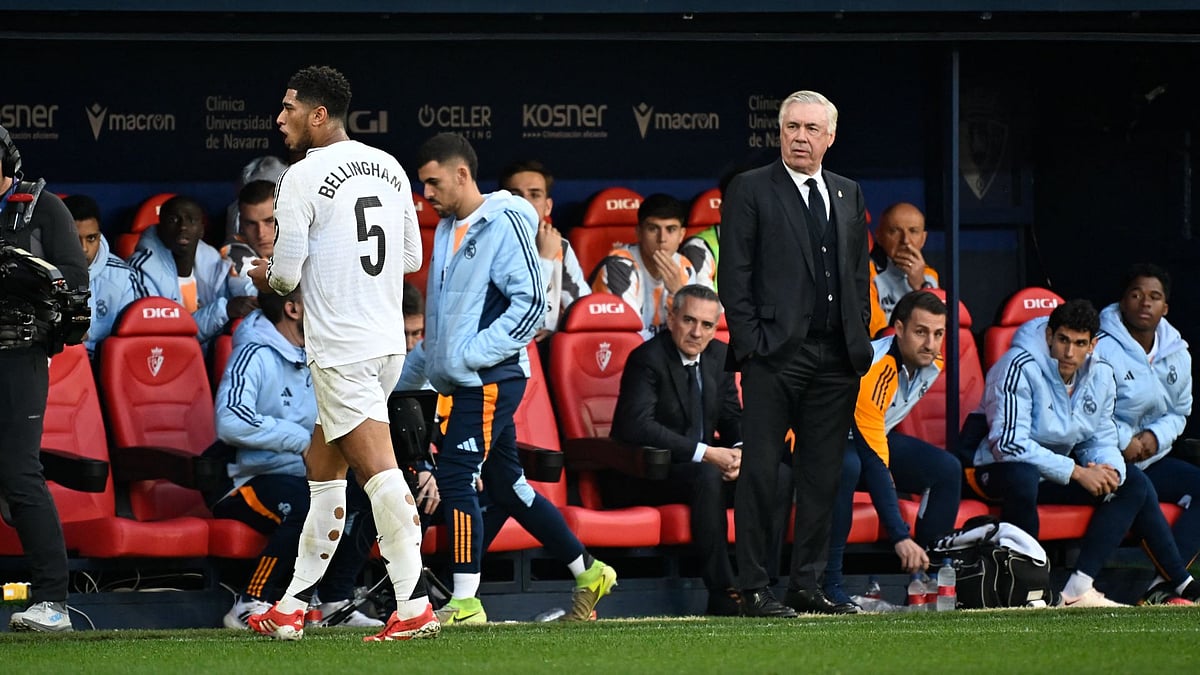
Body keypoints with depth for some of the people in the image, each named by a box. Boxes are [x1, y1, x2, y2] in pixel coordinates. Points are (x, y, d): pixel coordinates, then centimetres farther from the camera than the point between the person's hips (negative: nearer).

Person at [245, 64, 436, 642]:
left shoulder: (304, 177, -11)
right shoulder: (389, 167, 10)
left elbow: (284, 275, -10)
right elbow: (412, 257, 16)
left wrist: (264, 275, 12)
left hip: (341, 350, -8)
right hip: (389, 342, 8)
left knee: (378, 469, -12)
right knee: (322, 467, 16)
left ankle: (414, 607, -18)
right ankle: (293, 607, 21)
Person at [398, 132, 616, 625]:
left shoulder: (504, 224, -10)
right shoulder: (447, 231, 18)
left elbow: (531, 305, -17)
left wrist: (470, 354, -20)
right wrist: (404, 378, 23)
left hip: (491, 379, -9)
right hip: (460, 383, 9)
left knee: (456, 478, -14)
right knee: (505, 486, 12)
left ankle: (465, 602, -13)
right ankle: (587, 572, 23)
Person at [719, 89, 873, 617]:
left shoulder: (848, 195, 17)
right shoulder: (750, 190, 1)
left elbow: (859, 272, 19)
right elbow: (734, 275, -4)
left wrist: (859, 341, 9)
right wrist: (750, 344, -11)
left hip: (837, 357, 5)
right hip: (776, 353, -5)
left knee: (823, 475, 7)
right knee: (759, 471, -5)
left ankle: (807, 584, 13)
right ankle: (754, 589, -3)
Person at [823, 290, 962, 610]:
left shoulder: (932, 365, -8)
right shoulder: (873, 370, -34)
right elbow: (875, 464, -37)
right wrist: (901, 537, -41)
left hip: (876, 438, 8)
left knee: (947, 469, -9)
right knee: (848, 466, -40)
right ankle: (828, 585, -34)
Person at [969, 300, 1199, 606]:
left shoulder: (1100, 375, 3)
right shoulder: (1020, 368, -21)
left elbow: (1102, 440, 10)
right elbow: (1009, 444, -28)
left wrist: (1109, 470, -17)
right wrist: (1076, 473, -27)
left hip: (1057, 469, 8)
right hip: (998, 470, -8)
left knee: (1134, 482, -4)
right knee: (1022, 477, -42)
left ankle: (1079, 587, -18)